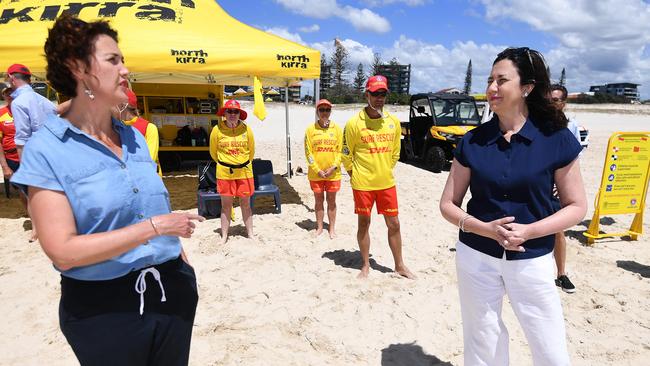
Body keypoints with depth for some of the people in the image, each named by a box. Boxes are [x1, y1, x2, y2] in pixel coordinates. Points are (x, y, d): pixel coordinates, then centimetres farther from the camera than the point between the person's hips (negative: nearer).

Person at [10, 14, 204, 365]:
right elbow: (63, 251, -19)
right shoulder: (46, 149, -12)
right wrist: (154, 227, -20)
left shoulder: (135, 138, 5)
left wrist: (183, 266, 10)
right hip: (104, 308, -5)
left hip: (171, 290, 5)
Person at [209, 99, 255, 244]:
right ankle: (224, 236, 18)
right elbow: (213, 151, 9)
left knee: (245, 203, 10)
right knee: (226, 205, 7)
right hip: (224, 172, -1)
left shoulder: (246, 129, -3)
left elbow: (251, 150, 11)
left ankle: (250, 234, 22)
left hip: (244, 171, 1)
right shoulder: (217, 129, -6)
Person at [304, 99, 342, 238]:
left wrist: (334, 167, -11)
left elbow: (340, 150, 0)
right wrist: (317, 170, -10)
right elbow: (308, 152, -4)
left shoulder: (337, 128, 1)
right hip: (316, 173, 0)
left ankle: (332, 228, 22)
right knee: (319, 200, 11)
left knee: (331, 201, 9)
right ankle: (319, 227, 24)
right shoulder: (311, 129, -2)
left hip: (333, 173, 0)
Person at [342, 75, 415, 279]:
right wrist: (356, 176, 1)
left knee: (394, 224, 9)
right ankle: (366, 265, 26)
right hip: (362, 184, -3)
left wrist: (385, 171, 10)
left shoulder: (393, 122, 2)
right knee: (363, 224, 9)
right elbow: (346, 155, -2)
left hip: (387, 183, 3)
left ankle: (400, 265, 26)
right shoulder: (354, 123, -9)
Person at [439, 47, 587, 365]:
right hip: (476, 257, 1)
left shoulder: (557, 139, -6)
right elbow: (448, 204, 0)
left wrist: (528, 231, -18)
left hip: (532, 261, -1)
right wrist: (483, 228, -17)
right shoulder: (472, 141, -3)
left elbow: (576, 206, -2)